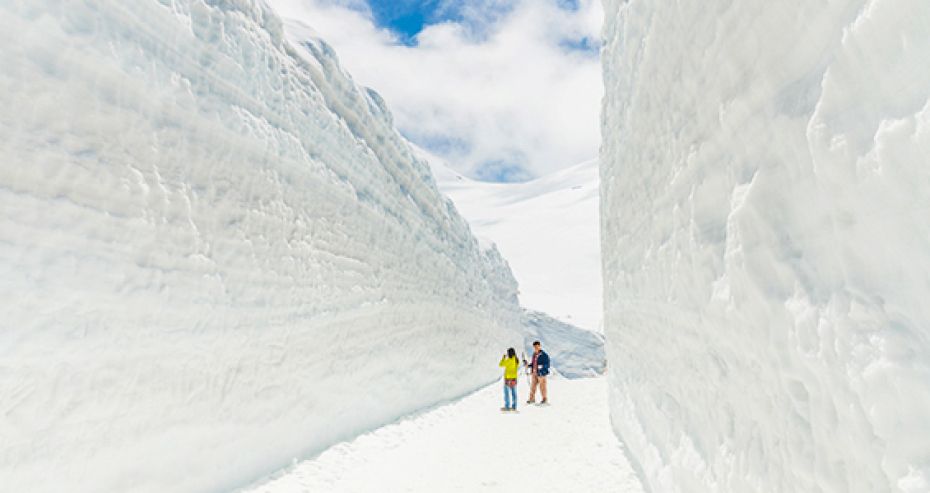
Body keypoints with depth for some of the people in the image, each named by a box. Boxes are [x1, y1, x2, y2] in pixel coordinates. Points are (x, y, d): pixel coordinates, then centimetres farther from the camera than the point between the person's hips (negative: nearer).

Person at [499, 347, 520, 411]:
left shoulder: (508, 360, -17)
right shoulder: (517, 360, 1)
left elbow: (501, 365, -7)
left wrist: (503, 358, 4)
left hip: (508, 378, -6)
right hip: (514, 378, 7)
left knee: (507, 392, 1)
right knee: (513, 393, 10)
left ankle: (507, 407, 3)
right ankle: (514, 407, 14)